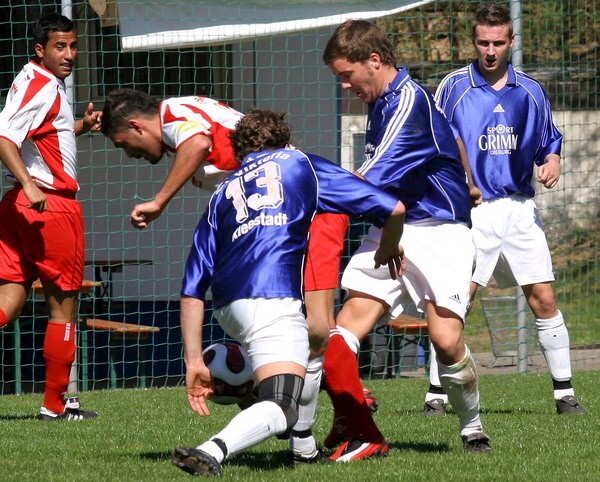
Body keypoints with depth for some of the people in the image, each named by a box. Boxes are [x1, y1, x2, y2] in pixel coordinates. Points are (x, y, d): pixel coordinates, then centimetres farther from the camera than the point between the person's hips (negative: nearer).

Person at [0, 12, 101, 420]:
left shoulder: (51, 85, 17)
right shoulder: (40, 87, -14)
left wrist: (81, 126, 18)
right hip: (50, 203, -9)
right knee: (64, 302, 3)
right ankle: (56, 403, 10)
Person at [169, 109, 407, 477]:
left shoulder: (221, 197, 27)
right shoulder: (303, 165, 20)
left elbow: (192, 290, 17)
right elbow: (394, 209, 15)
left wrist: (194, 361, 17)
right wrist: (389, 250, 36)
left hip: (226, 308, 6)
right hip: (272, 299, -6)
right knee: (280, 409, -15)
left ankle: (302, 444, 29)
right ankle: (213, 450, -41)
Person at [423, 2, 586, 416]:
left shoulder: (530, 91, 10)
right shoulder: (453, 88, 1)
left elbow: (550, 141, 19)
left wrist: (552, 163, -3)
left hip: (520, 209, 3)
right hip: (470, 209, -3)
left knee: (543, 300, 0)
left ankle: (565, 393, 8)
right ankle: (437, 394, -3)